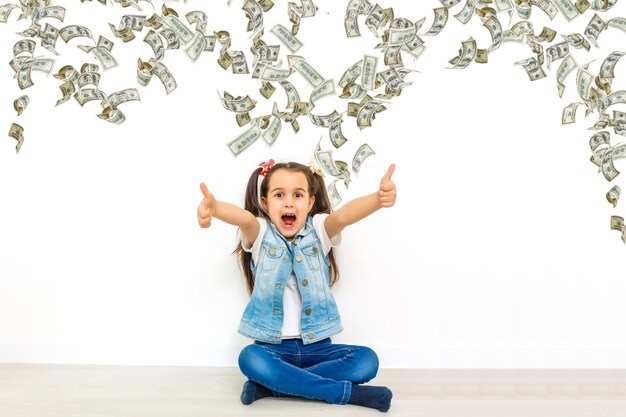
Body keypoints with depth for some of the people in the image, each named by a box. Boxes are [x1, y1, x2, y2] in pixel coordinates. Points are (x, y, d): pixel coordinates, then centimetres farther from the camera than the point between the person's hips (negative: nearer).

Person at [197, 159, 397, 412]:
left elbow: (343, 215, -24)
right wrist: (214, 207, -52)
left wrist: (378, 199, -47)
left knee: (366, 360, -20)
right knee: (249, 358, -32)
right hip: (272, 346, -1)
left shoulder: (318, 230, -1)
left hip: (317, 345, 2)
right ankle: (349, 392, -25)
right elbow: (244, 218, -27)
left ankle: (271, 385, -19)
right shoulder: (262, 233, -3)